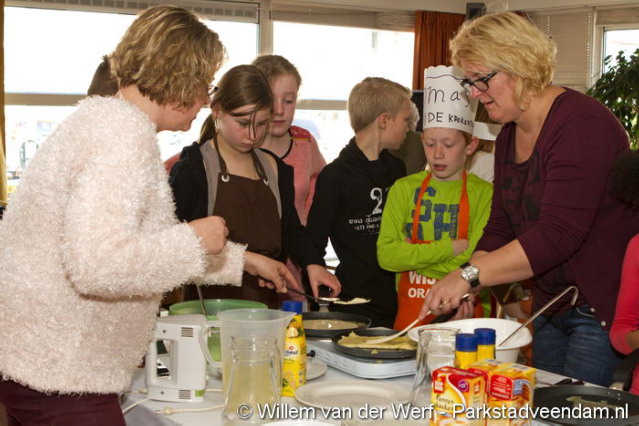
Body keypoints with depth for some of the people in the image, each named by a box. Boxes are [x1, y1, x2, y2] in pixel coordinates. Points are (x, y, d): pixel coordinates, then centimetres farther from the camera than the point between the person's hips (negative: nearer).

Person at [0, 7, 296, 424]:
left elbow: (143, 239, 25)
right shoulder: (125, 132, -19)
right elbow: (96, 264, -30)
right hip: (58, 375, -10)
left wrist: (243, 260, 29)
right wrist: (194, 239, -15)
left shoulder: (103, 117, 13)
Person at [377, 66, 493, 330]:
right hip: (411, 310, 2)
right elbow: (386, 255, -2)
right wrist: (449, 248, -9)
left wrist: (411, 256, -9)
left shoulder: (483, 193, 0)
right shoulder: (404, 189, 8)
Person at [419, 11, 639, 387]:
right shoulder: (508, 138, 10)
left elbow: (559, 234, -28)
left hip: (604, 308, -9)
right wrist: (462, 290, -8)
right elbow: (500, 230, 9)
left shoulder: (580, 123, -19)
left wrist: (470, 274, -32)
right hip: (550, 309, 9)